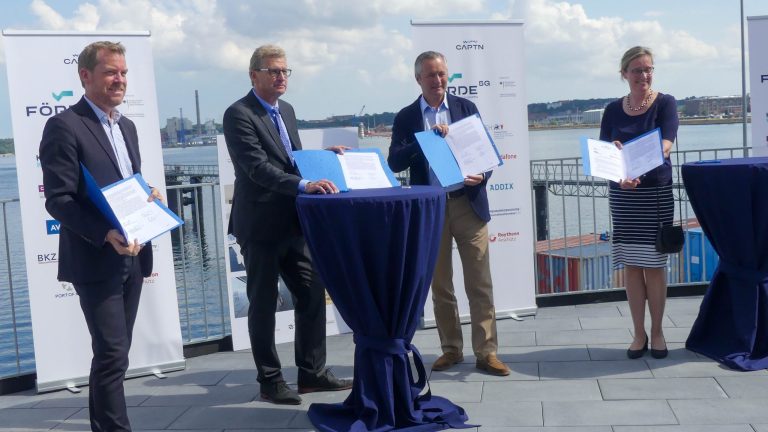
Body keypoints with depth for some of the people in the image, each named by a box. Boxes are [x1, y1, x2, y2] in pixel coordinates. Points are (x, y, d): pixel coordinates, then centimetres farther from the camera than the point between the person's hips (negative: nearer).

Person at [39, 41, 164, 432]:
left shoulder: (126, 126, 15)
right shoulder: (64, 126, -11)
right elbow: (58, 200, -16)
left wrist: (149, 197, 0)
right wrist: (106, 235, -26)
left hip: (131, 256, 8)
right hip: (96, 260, -8)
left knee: (114, 353, 15)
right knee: (113, 354, -6)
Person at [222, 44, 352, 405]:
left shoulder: (286, 110, 13)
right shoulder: (239, 114, -12)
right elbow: (258, 167, -23)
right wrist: (305, 185, -32)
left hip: (291, 223, 8)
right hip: (260, 225, -8)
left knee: (313, 293, 8)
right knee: (263, 303, 4)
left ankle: (312, 372, 20)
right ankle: (270, 380, 16)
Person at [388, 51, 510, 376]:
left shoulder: (466, 108, 6)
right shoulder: (406, 117, 4)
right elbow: (394, 163, -5)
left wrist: (481, 175, -15)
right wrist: (427, 138, -16)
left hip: (468, 203, -1)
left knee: (480, 284, -1)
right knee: (439, 285, 9)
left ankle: (486, 352, 6)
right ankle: (451, 349, 22)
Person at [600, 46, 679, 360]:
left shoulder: (665, 104, -3)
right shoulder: (613, 110, 6)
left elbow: (665, 146, -16)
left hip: (656, 191, -2)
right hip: (622, 194, 3)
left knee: (654, 264, 3)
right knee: (632, 265, 6)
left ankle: (657, 333, 17)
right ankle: (639, 334, 17)